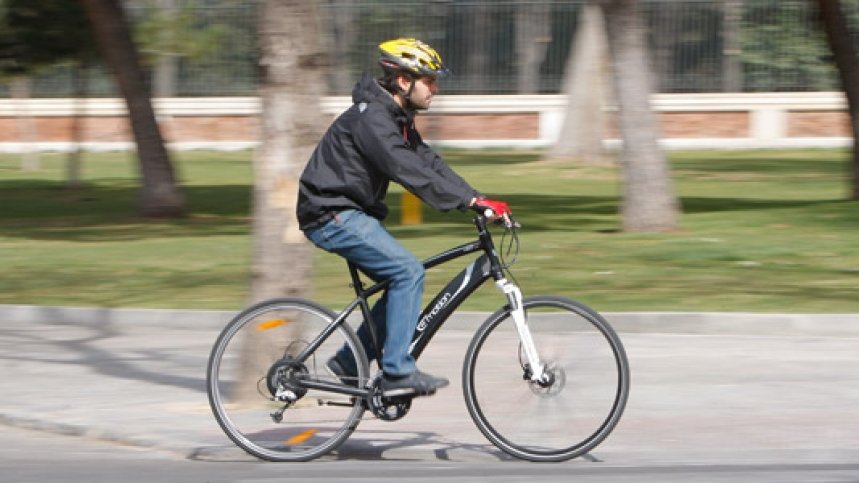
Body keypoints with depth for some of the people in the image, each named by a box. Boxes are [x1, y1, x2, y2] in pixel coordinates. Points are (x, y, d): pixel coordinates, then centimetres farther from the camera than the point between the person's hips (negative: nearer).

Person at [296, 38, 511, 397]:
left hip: (351, 213, 10)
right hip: (332, 216, -10)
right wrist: (471, 201, -33)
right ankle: (398, 373, -16)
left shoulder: (397, 118, 12)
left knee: (403, 279, 7)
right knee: (408, 272, -17)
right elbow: (410, 172, -30)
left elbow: (430, 164, 9)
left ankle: (349, 364, 14)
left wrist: (477, 200, -3)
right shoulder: (372, 119, -21)